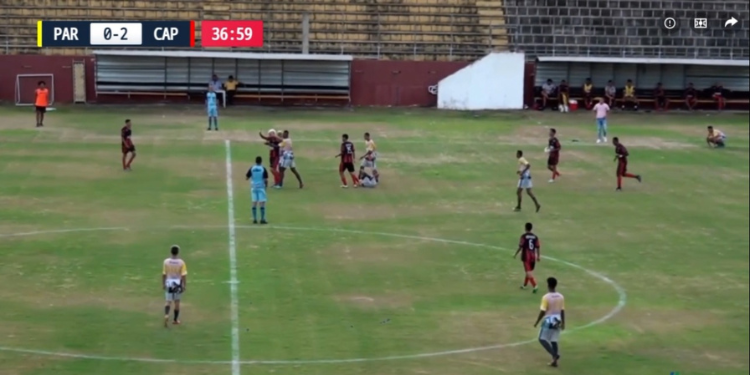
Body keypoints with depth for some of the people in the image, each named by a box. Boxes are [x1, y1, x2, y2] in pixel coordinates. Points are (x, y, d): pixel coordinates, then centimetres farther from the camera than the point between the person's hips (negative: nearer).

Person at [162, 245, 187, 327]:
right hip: (178, 284, -1)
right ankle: (175, 320, 22)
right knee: (177, 302, 13)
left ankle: (166, 315, -19)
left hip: (169, 283, 1)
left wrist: (163, 284, 10)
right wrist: (185, 285, -3)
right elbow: (184, 275, -12)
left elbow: (164, 274, -2)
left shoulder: (166, 261, -7)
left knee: (168, 302, 7)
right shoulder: (181, 262, -12)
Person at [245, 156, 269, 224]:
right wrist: (266, 185, 8)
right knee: (262, 203, -1)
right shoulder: (263, 169, -9)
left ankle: (254, 219, 7)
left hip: (253, 187, 3)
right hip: (261, 187, -3)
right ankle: (262, 219, -4)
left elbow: (246, 178, 1)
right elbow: (266, 179, -11)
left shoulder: (251, 168, -1)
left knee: (254, 203, 8)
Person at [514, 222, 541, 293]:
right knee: (530, 271, 20)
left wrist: (516, 254, 0)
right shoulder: (535, 237, 2)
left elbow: (520, 247, -11)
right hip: (533, 256, 5)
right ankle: (525, 285, 35)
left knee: (529, 272, -6)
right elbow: (538, 247, 2)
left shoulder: (524, 236, -11)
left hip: (526, 256, -5)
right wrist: (539, 256, 10)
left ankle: (535, 286, -21)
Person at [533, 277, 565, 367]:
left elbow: (542, 311, -14)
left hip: (548, 320, -6)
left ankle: (555, 355, -13)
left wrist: (537, 322, -4)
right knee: (554, 340, 13)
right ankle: (555, 360, 10)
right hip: (557, 321, 6)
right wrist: (563, 323, 17)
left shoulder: (546, 297, -15)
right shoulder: (561, 297, 2)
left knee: (542, 339, 4)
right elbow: (562, 311, 7)